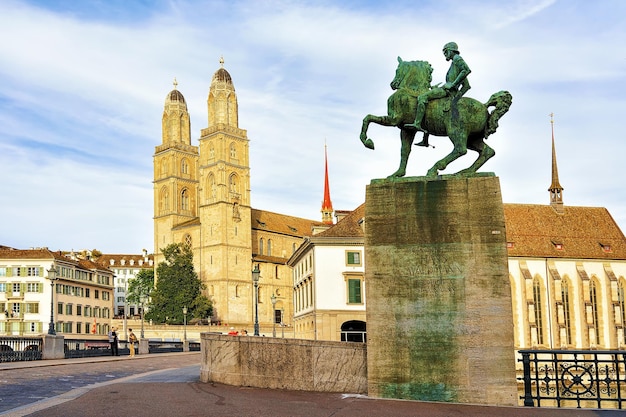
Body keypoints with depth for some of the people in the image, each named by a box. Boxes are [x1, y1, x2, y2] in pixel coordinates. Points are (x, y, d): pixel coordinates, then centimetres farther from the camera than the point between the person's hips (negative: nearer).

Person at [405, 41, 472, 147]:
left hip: (448, 90, -10)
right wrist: (457, 97, 16)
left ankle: (417, 124, -30)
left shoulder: (457, 58, 3)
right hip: (451, 93, 10)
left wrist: (453, 83, -18)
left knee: (422, 98, -20)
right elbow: (467, 86, 27)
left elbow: (467, 70, -18)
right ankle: (425, 140, 9)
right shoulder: (455, 65, 31)